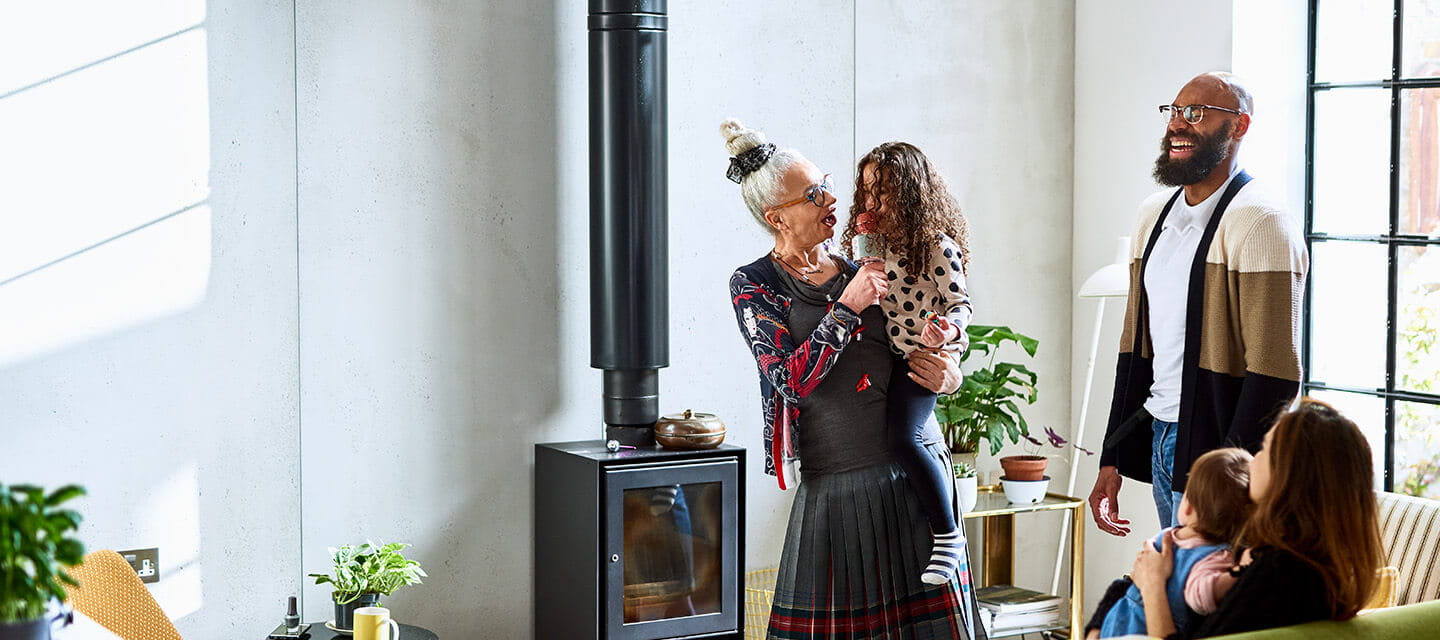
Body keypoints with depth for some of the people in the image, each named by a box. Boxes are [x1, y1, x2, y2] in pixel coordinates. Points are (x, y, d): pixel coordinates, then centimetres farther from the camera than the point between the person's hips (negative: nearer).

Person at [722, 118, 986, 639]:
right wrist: (847, 307, -15)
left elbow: (920, 352, 19)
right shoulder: (754, 285, -1)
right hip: (840, 487, -4)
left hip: (919, 467, 4)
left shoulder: (860, 272, 11)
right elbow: (794, 380, -14)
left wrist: (948, 377, -4)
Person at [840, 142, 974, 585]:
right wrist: (863, 260, 4)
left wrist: (951, 329, -33)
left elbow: (960, 302, -12)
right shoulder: (875, 243, 12)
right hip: (887, 355, 8)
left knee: (903, 437, -25)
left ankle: (947, 532, -17)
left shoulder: (936, 246, -11)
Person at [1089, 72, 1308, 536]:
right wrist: (1112, 460, 13)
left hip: (1215, 446, -8)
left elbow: (1274, 375, -18)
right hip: (1158, 440, 8)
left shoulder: (1261, 226, -13)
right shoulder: (1154, 214, 13)